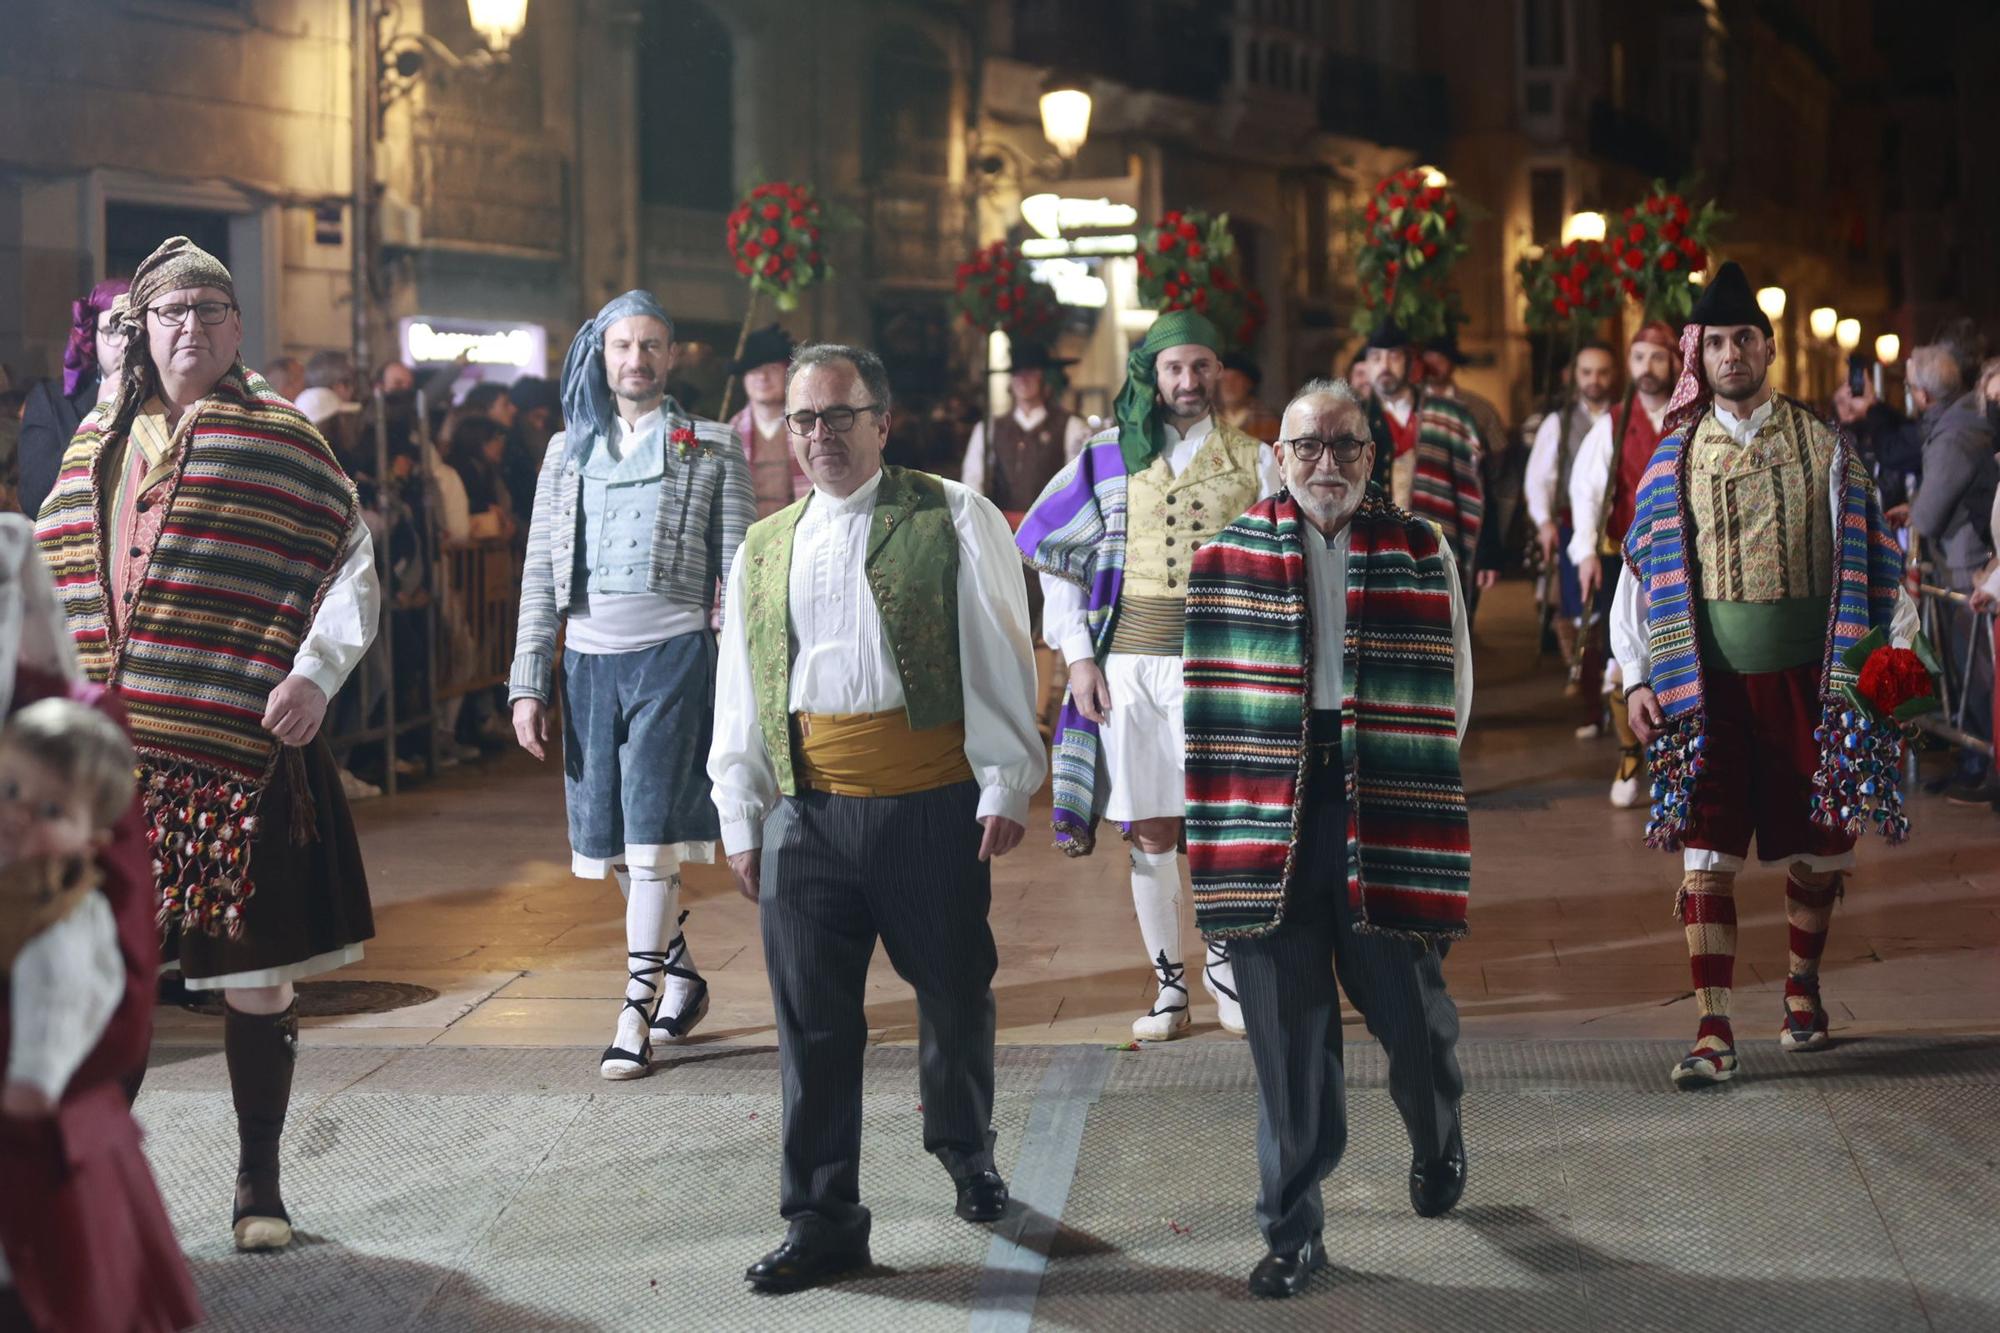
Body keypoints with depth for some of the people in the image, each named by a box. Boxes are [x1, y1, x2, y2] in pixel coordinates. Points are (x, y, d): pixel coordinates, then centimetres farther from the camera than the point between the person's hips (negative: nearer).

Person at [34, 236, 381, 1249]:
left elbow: (354, 566, -2)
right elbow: (52, 576, 19)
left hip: (239, 755, -4)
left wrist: (315, 672, -14)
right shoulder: (95, 443, 14)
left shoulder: (278, 438, 1)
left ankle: (258, 1183, 16)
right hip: (107, 759, 4)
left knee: (253, 974, 2)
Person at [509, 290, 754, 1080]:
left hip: (673, 655, -4)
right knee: (612, 843, 8)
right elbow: (540, 578, 11)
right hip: (588, 660, 4)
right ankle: (680, 975, 28)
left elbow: (737, 574, 2)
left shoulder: (712, 452, 5)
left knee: (650, 838, -10)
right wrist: (529, 684, 4)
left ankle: (636, 1015, -7)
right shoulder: (569, 452, 13)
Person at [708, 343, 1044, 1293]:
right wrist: (740, 819, 11)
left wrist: (1005, 787, -7)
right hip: (808, 815, 3)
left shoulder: (952, 519, 1)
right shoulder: (762, 550, 14)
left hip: (933, 808, -3)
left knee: (954, 997, 11)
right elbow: (740, 695, 15)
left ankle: (965, 1152, 37)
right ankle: (823, 1222, 11)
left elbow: (1000, 659, -2)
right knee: (812, 1020, 2)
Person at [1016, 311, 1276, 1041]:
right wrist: (1078, 656, 0)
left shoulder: (1252, 461, 7)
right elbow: (1055, 559, 9)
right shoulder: (1109, 456, 7)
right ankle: (1168, 982, 15)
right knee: (1150, 830, 4)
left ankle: (1223, 958, 16)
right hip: (1128, 666, 1)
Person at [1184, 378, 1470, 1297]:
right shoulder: (1228, 556, 7)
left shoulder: (1422, 553, 5)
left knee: (1407, 998, 4)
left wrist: (1405, 772, 5)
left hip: (1388, 807, 0)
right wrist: (1236, 793, 4)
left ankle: (1436, 1142, 37)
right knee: (1286, 1023, 2)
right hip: (1269, 809, 0)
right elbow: (1208, 692, 9)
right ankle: (1292, 1229, 11)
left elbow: (1452, 684, 10)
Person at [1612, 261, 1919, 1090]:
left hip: (1804, 673, 0)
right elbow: (1644, 568, 6)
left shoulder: (1822, 446, 3)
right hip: (1706, 680, 0)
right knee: (1705, 852, -5)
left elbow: (1865, 556, 3)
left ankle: (1803, 980, 34)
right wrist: (1636, 676, -1)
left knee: (1815, 842, 9)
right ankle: (1713, 1032, -4)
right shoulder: (1675, 456, 4)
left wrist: (1896, 647, -4)